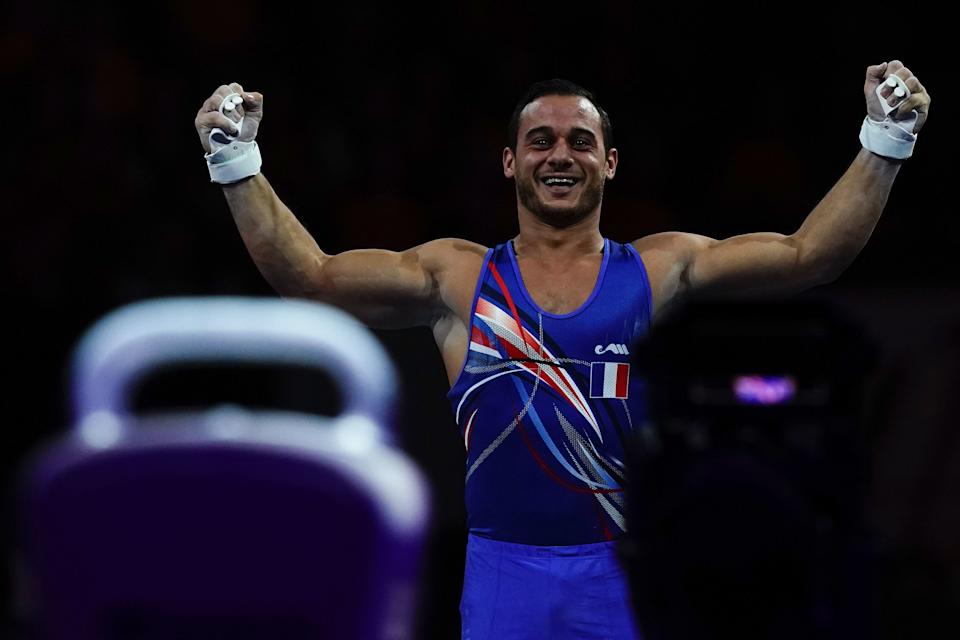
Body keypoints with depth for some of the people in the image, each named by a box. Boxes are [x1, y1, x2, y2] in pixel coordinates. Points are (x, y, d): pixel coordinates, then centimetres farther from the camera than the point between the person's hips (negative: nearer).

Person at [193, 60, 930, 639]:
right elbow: (309, 276, 0)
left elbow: (808, 256, -4)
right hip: (504, 572, 0)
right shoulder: (457, 276, 5)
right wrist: (239, 166, -11)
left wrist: (884, 144, -14)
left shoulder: (662, 270, 3)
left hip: (627, 574, 0)